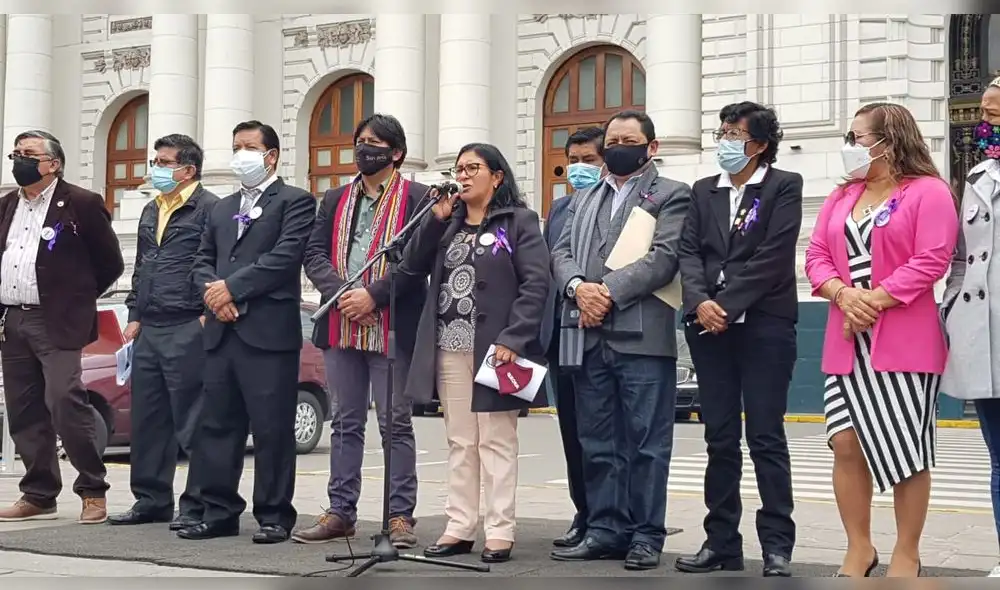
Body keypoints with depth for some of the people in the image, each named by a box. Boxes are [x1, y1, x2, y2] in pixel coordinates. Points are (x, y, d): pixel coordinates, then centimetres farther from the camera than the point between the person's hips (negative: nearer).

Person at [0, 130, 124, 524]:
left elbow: (110, 264, 1)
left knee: (65, 403, -16)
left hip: (56, 322, -6)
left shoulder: (82, 205, -3)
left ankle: (93, 491, -5)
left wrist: (75, 299, 5)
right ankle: (39, 495, 16)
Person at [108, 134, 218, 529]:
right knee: (147, 419, 11)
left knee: (192, 422, -4)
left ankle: (195, 507, 2)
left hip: (188, 330, -8)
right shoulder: (151, 211, 19)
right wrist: (135, 315, 17)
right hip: (149, 330, 8)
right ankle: (151, 500, 20)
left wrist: (207, 316, -14)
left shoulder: (209, 208, -7)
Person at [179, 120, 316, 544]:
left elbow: (285, 256, -12)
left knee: (272, 429, -3)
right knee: (217, 425, 7)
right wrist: (211, 291, -4)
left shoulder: (295, 202, 2)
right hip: (222, 331, 7)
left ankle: (274, 516, 5)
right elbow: (203, 261, 17)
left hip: (269, 331, -7)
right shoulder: (222, 208, 23)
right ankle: (219, 512, 15)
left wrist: (232, 287, -12)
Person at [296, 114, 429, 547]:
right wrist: (340, 293, -10)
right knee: (346, 422, 10)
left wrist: (373, 295, -17)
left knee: (396, 424, 0)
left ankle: (400, 516, 4)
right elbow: (314, 254, 7)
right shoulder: (336, 199, 16)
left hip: (393, 328, -5)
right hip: (341, 327, 5)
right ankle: (341, 512, 15)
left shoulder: (416, 198, -1)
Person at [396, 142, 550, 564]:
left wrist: (511, 339, -18)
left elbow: (536, 283, -9)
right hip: (449, 350, 5)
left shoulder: (519, 221, 0)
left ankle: (499, 532, 2)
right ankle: (460, 527, 13)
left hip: (495, 348, -5)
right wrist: (436, 220, -3)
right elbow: (411, 270, 7)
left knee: (496, 442, -1)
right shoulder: (446, 224, 17)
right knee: (460, 443, 9)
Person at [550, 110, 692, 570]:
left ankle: (645, 536, 4)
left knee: (646, 442, -2)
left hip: (642, 337, -5)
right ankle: (604, 529, 15)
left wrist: (608, 291, -15)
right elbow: (562, 252, 12)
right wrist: (579, 286, -10)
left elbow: (664, 258, -9)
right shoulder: (584, 199, 22)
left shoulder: (671, 196, 4)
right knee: (597, 442, 8)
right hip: (588, 337, 5)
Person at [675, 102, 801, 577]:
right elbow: (689, 252, 6)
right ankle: (722, 542, 12)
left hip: (763, 324, -5)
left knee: (766, 437, -3)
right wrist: (700, 302, -12)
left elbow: (773, 257, -10)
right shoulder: (704, 191, 16)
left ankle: (777, 544, 2)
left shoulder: (784, 186, 1)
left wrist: (726, 304, -14)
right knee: (720, 438, 7)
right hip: (709, 325, 5)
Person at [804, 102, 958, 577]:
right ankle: (859, 548, 14)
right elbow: (817, 255, 9)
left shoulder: (928, 191, -4)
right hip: (846, 342, 6)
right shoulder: (841, 197, 17)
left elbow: (932, 259, -14)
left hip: (905, 341, -6)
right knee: (846, 443, 2)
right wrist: (843, 294, -11)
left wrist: (876, 299, -18)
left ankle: (906, 554, 10)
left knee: (907, 449, 0)